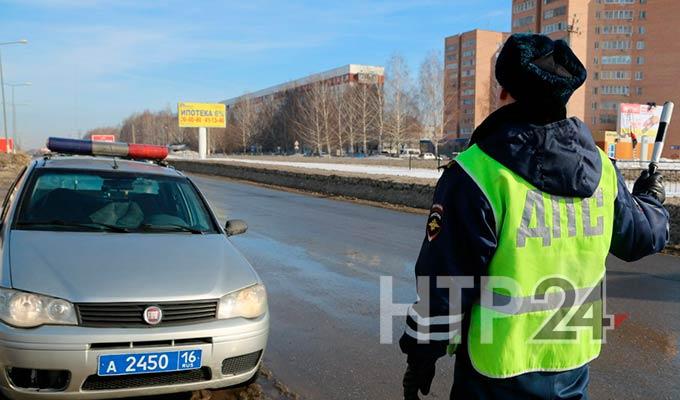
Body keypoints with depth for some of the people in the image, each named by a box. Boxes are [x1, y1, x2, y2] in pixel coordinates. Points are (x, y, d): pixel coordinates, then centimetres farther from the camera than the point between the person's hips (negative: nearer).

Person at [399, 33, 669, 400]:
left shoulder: (478, 172, -22)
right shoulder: (601, 167, -4)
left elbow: (444, 283, -19)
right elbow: (643, 236, 13)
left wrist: (422, 355, -4)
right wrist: (652, 198, 35)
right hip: (575, 363, 5)